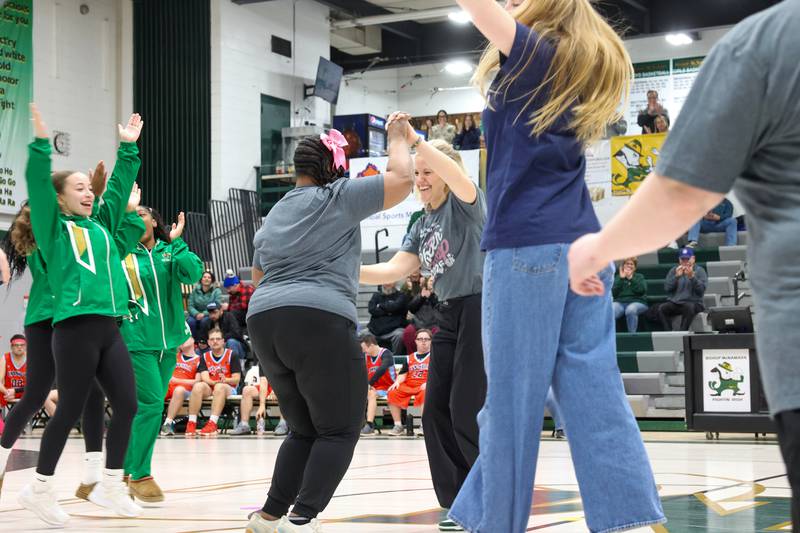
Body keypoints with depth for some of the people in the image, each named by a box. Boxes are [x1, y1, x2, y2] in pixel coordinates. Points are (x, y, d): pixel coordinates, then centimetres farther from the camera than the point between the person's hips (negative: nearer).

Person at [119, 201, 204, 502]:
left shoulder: (170, 251, 6)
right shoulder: (123, 254, -1)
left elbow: (193, 274, -8)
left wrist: (176, 242, -13)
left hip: (167, 341, 5)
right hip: (137, 341, -5)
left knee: (148, 409, 11)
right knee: (150, 404, -14)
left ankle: (128, 471, 23)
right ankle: (140, 475, -3)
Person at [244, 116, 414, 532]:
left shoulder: (274, 216, 24)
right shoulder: (339, 199, 3)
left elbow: (258, 279, 28)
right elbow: (401, 179, -2)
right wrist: (397, 137, 14)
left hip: (264, 323, 7)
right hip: (320, 322, -7)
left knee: (305, 431, 18)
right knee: (340, 430, -1)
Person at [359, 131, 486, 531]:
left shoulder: (465, 205, -6)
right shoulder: (422, 227, 16)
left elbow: (457, 176, -29)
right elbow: (395, 270, 5)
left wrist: (416, 141, -38)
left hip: (482, 307, -8)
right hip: (450, 316, 8)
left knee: (467, 412, -10)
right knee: (437, 412, 3)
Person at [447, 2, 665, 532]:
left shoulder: (533, 53, 0)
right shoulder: (580, 66, 20)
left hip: (528, 244, -7)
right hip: (581, 246, 7)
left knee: (513, 393, -3)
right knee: (594, 391, 2)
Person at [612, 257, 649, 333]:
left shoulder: (639, 277, 20)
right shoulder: (618, 277, 23)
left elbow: (641, 291, -1)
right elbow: (613, 293, 5)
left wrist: (630, 278, -6)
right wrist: (621, 278, -1)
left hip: (637, 302, -1)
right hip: (620, 302, 1)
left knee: (630, 310, -40)